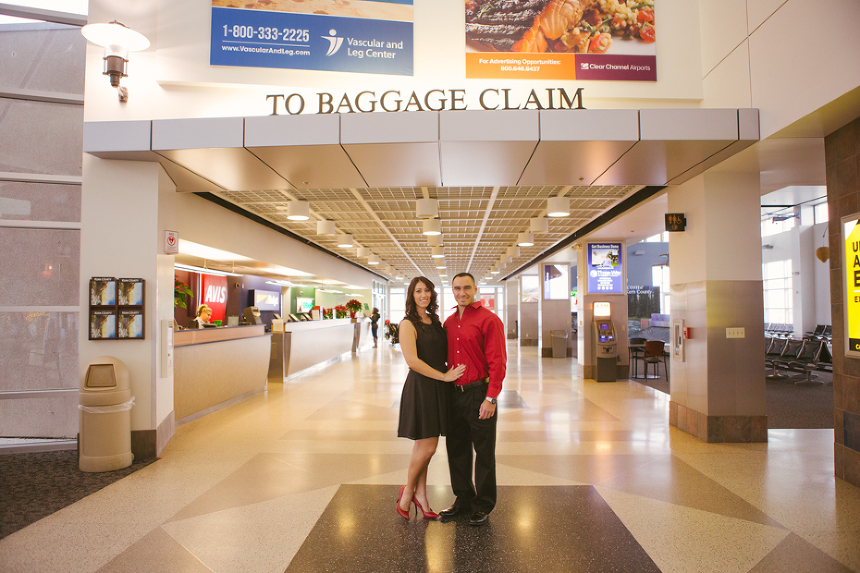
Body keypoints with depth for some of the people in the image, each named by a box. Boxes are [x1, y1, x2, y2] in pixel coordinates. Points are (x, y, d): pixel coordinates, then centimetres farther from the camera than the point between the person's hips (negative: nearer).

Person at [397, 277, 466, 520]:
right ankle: (408, 491, 19)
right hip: (420, 387, -7)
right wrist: (444, 376, -16)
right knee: (427, 447, -3)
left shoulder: (435, 321, 12)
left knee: (423, 445, 14)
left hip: (437, 388, 7)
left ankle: (420, 494, 26)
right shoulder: (408, 324, -10)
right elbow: (412, 361, -19)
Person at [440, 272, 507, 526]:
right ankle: (463, 499, 30)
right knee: (456, 449, 14)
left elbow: (498, 362, -13)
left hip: (479, 392, -6)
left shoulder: (488, 319, -8)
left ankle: (483, 505, 20)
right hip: (454, 393, 6)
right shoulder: (449, 322, 12)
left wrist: (490, 398, -16)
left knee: (484, 452, 5)